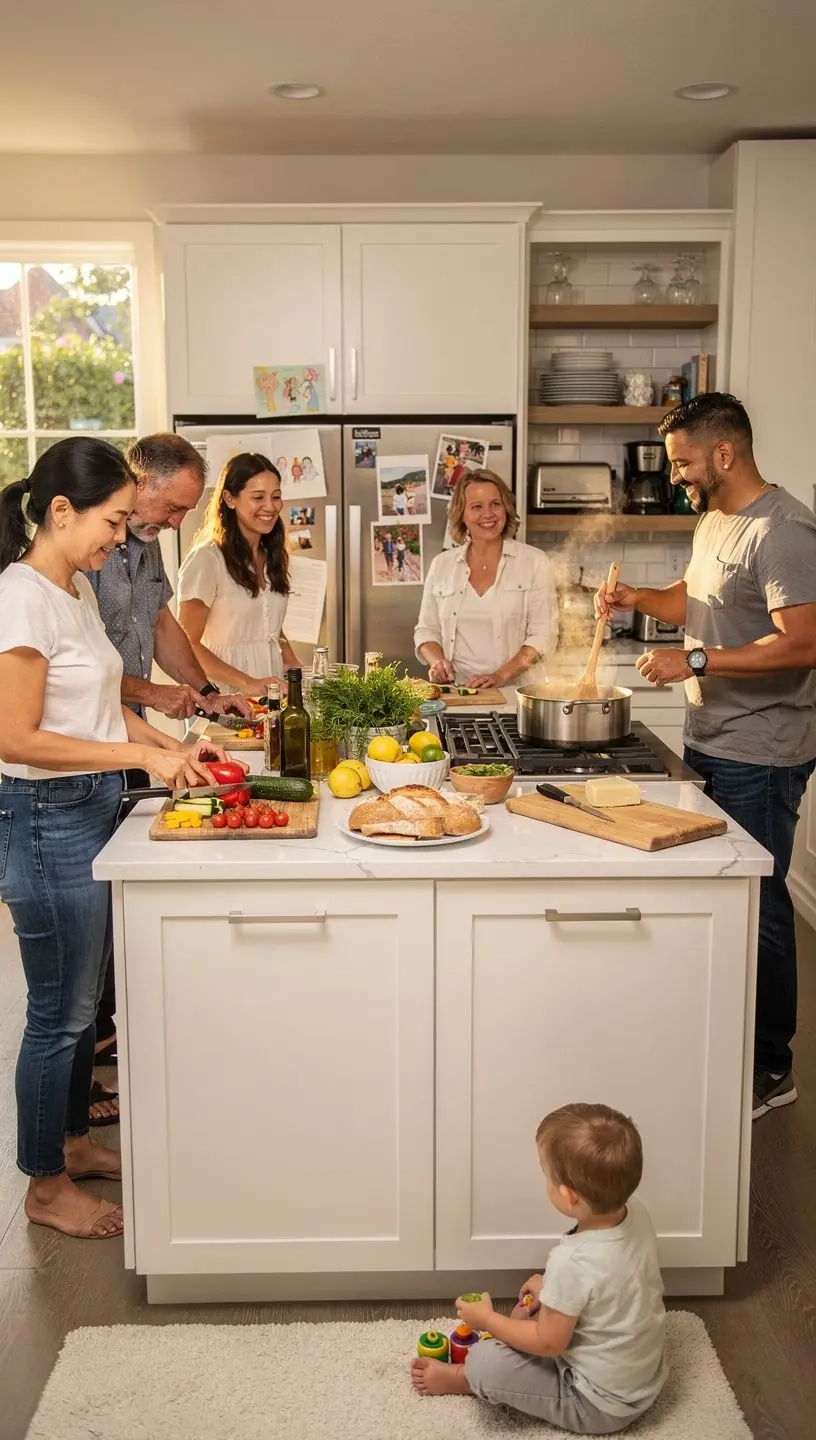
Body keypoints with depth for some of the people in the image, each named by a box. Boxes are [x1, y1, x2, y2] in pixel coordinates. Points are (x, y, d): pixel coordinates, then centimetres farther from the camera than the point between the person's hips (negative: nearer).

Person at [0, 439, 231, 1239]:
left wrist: (171, 746, 5)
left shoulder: (76, 589, 9)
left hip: (90, 811, 9)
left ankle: (74, 1142, 37)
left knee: (79, 999, 20)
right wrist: (143, 756, -20)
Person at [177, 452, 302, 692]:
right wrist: (248, 684, -20)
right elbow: (187, 644, -12)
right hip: (228, 695, -5)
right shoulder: (207, 559, -10)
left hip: (272, 690, 5)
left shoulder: (272, 556, 12)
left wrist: (295, 668, 5)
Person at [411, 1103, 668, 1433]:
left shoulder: (572, 1262, -35)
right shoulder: (636, 1213, -13)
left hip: (601, 1406, -8)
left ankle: (461, 1379, 22)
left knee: (485, 1362, -7)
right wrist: (553, 1288, 10)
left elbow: (549, 1343, -20)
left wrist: (487, 1320, -7)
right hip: (645, 1379, 8)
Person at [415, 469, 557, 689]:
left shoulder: (534, 562, 5)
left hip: (516, 691, -2)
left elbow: (543, 634, -1)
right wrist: (437, 661, -2)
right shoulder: (442, 565, 13)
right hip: (456, 693, 3)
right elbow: (426, 630, 18)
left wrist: (501, 675, -13)